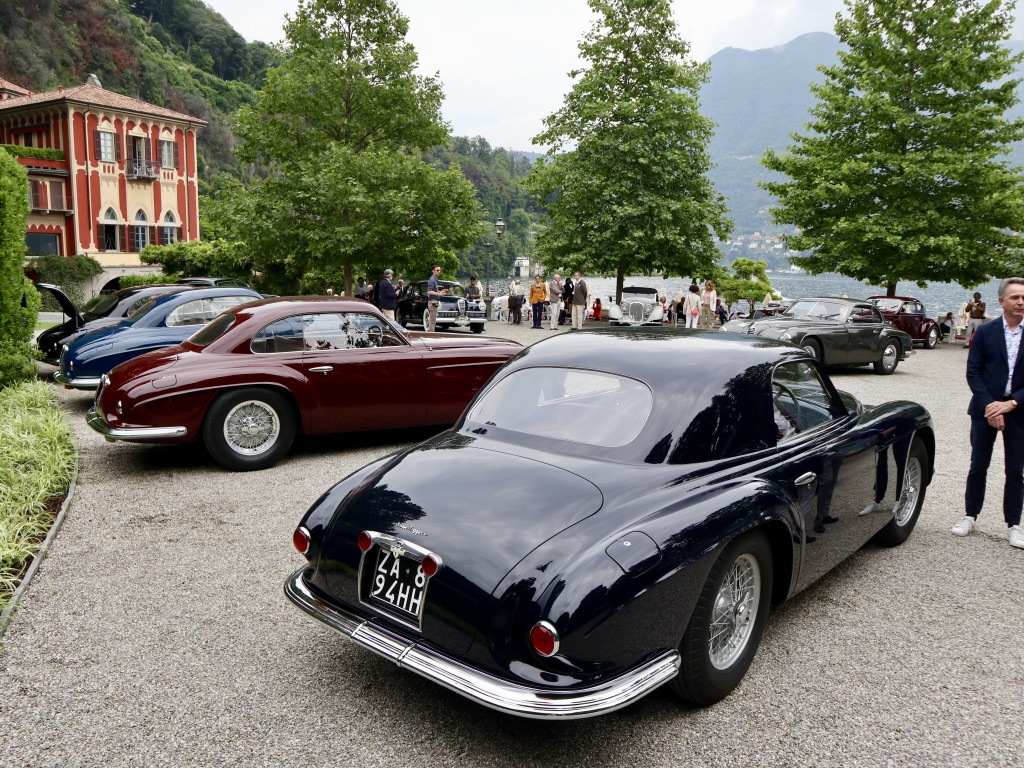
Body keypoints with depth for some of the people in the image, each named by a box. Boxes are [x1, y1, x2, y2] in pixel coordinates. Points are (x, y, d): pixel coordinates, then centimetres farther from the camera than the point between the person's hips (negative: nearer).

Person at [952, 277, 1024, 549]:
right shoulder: (985, 332, 1)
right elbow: (973, 372, -3)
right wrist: (988, 405, -13)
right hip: (985, 409, 0)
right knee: (978, 466, 8)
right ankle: (970, 516, 21)